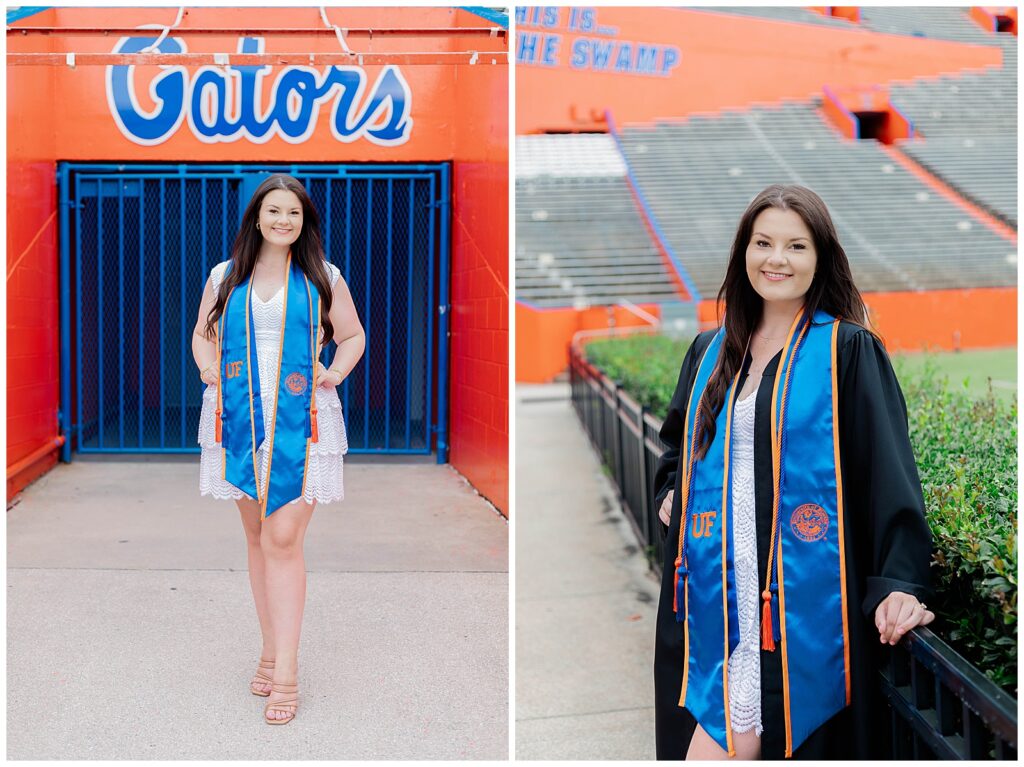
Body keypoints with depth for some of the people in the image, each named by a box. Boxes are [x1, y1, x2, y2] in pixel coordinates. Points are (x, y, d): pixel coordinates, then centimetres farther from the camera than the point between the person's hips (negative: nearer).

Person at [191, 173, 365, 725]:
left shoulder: (323, 279, 5)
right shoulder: (225, 277, 10)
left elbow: (353, 335, 15)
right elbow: (203, 334, 21)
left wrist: (336, 372, -3)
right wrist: (209, 367, 1)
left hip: (300, 421, -3)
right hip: (239, 419, 3)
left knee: (283, 539, -11)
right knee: (257, 538, 9)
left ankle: (285, 673, -6)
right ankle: (272, 651, 22)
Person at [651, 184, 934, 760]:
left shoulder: (848, 350, -2)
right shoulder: (710, 352, 13)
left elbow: (889, 470, -8)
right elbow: (677, 444, 30)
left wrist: (900, 583, -17)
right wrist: (670, 491, 10)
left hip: (803, 599, -5)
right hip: (711, 598, 5)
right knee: (701, 742, 5)